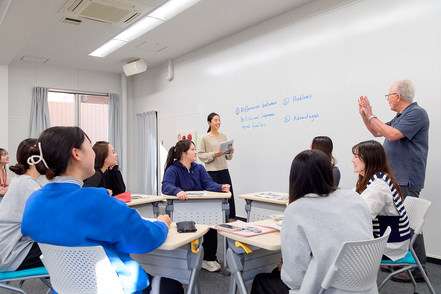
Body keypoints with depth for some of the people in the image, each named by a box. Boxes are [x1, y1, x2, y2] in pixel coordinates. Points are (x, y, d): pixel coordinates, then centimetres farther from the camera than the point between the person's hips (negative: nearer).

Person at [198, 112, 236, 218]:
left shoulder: (223, 136, 11)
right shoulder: (205, 138, -3)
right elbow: (200, 155, -6)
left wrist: (230, 152, -4)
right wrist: (213, 154, -17)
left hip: (224, 170, 5)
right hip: (212, 171, -4)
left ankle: (229, 218, 16)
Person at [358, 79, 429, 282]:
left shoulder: (416, 113, -13)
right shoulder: (401, 116, 17)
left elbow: (392, 134, -24)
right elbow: (377, 132, 23)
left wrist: (371, 115, -15)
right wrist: (364, 115, 11)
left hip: (406, 181, -10)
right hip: (395, 178, 10)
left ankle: (418, 269, 4)